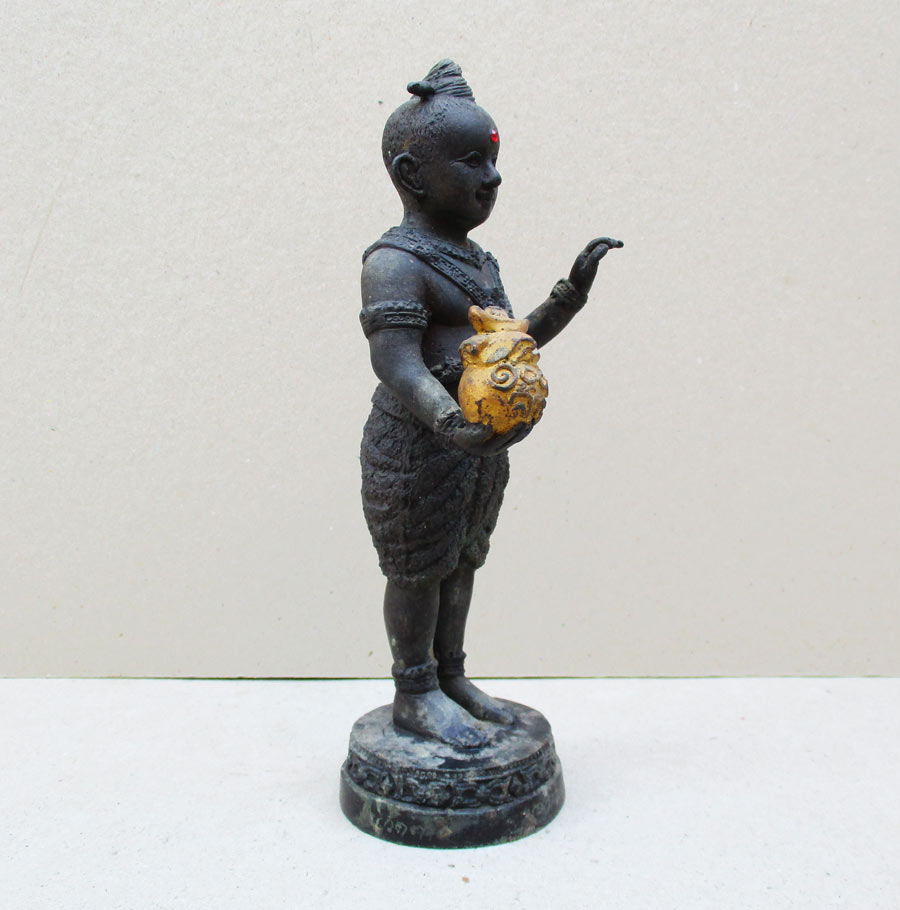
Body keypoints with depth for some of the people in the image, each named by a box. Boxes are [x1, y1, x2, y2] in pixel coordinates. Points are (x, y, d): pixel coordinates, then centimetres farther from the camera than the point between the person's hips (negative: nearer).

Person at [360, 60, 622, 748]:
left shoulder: (475, 260, 15)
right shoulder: (396, 263, -15)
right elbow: (395, 360, -27)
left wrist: (573, 290, 13)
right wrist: (452, 423, -42)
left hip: (480, 441, 9)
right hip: (416, 447, -9)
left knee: (461, 560, 17)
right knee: (419, 570, 4)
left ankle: (451, 677, 33)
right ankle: (415, 693, 23)